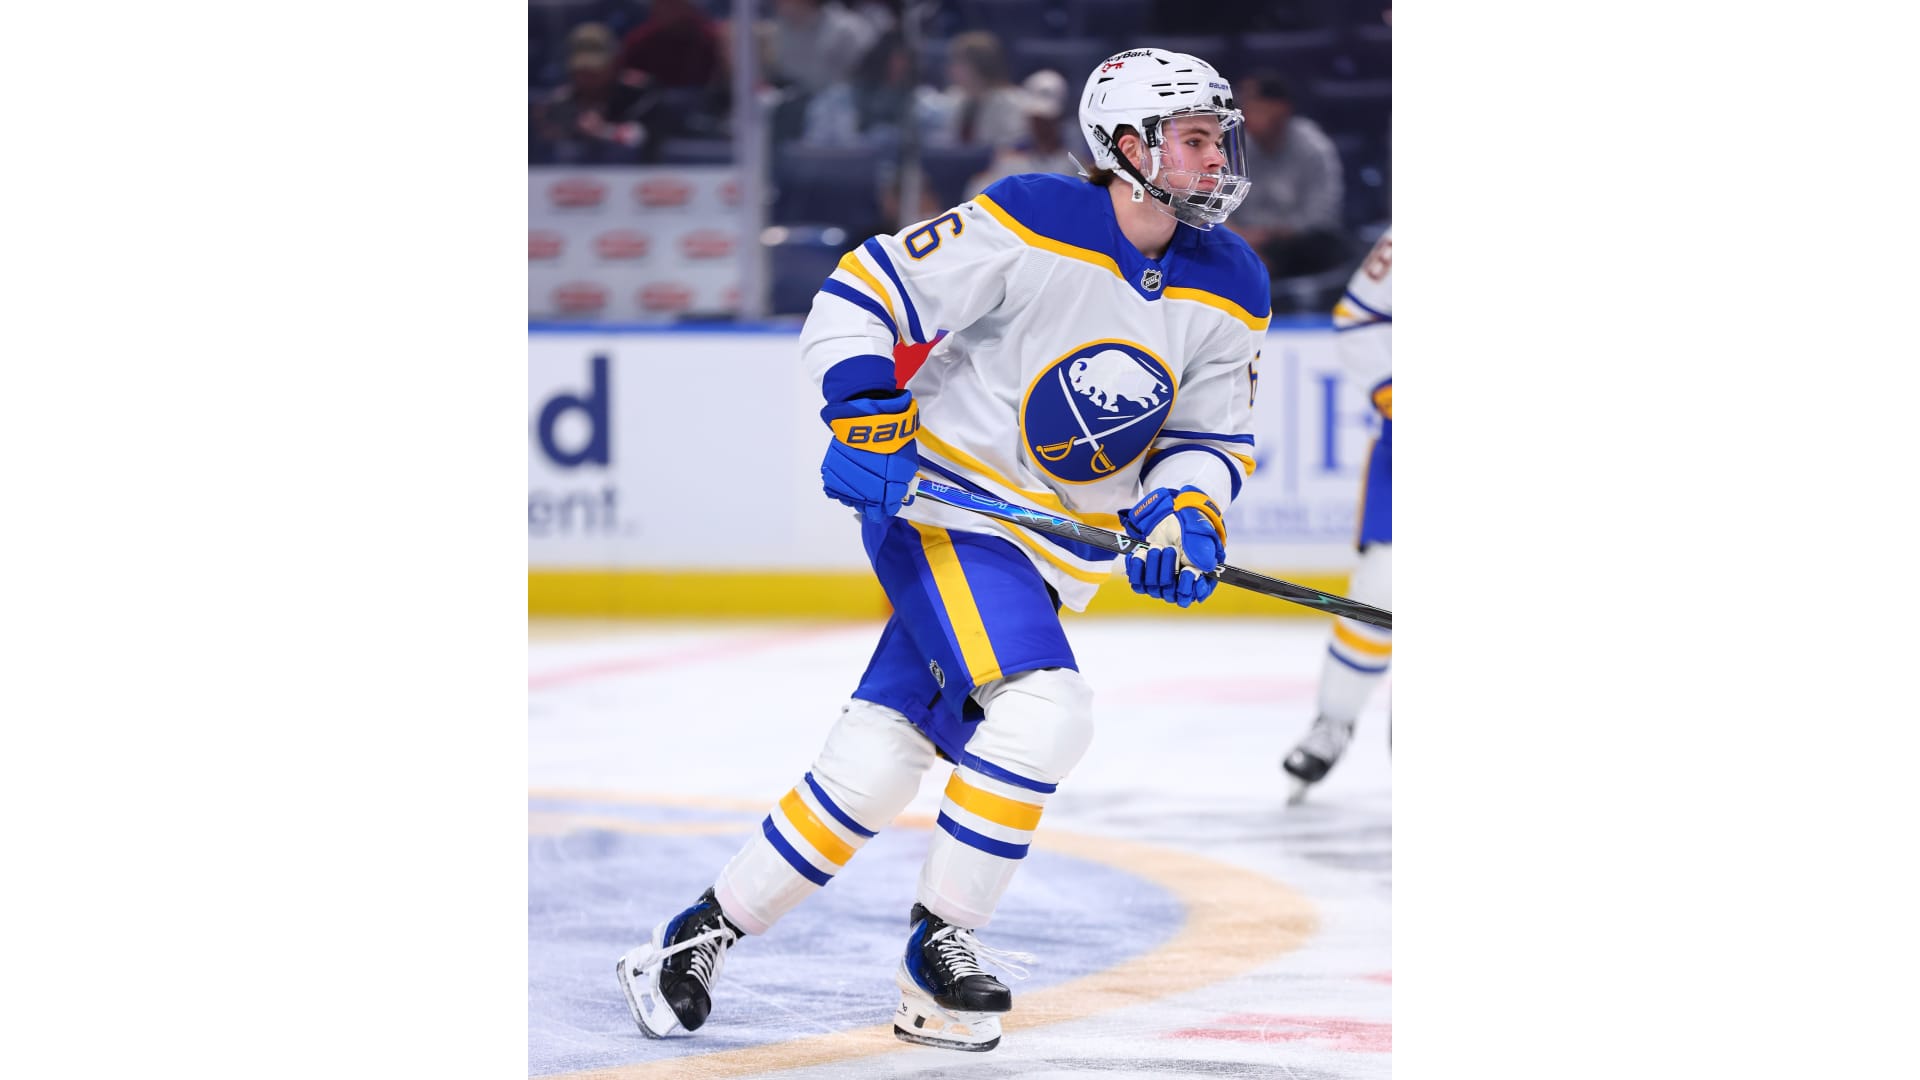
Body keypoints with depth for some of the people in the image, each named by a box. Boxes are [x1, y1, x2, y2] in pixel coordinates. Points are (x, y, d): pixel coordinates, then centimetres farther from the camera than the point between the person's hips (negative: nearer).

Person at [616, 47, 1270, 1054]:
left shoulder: (1231, 289, 2)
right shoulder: (1031, 225, -17)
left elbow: (1213, 435, 9)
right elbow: (863, 292, -13)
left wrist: (1183, 516, -10)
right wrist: (864, 420, -23)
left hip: (1056, 550, 6)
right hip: (938, 502, -6)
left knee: (877, 764, 1)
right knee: (1043, 709, -24)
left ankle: (707, 934, 12)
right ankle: (937, 943, -9)